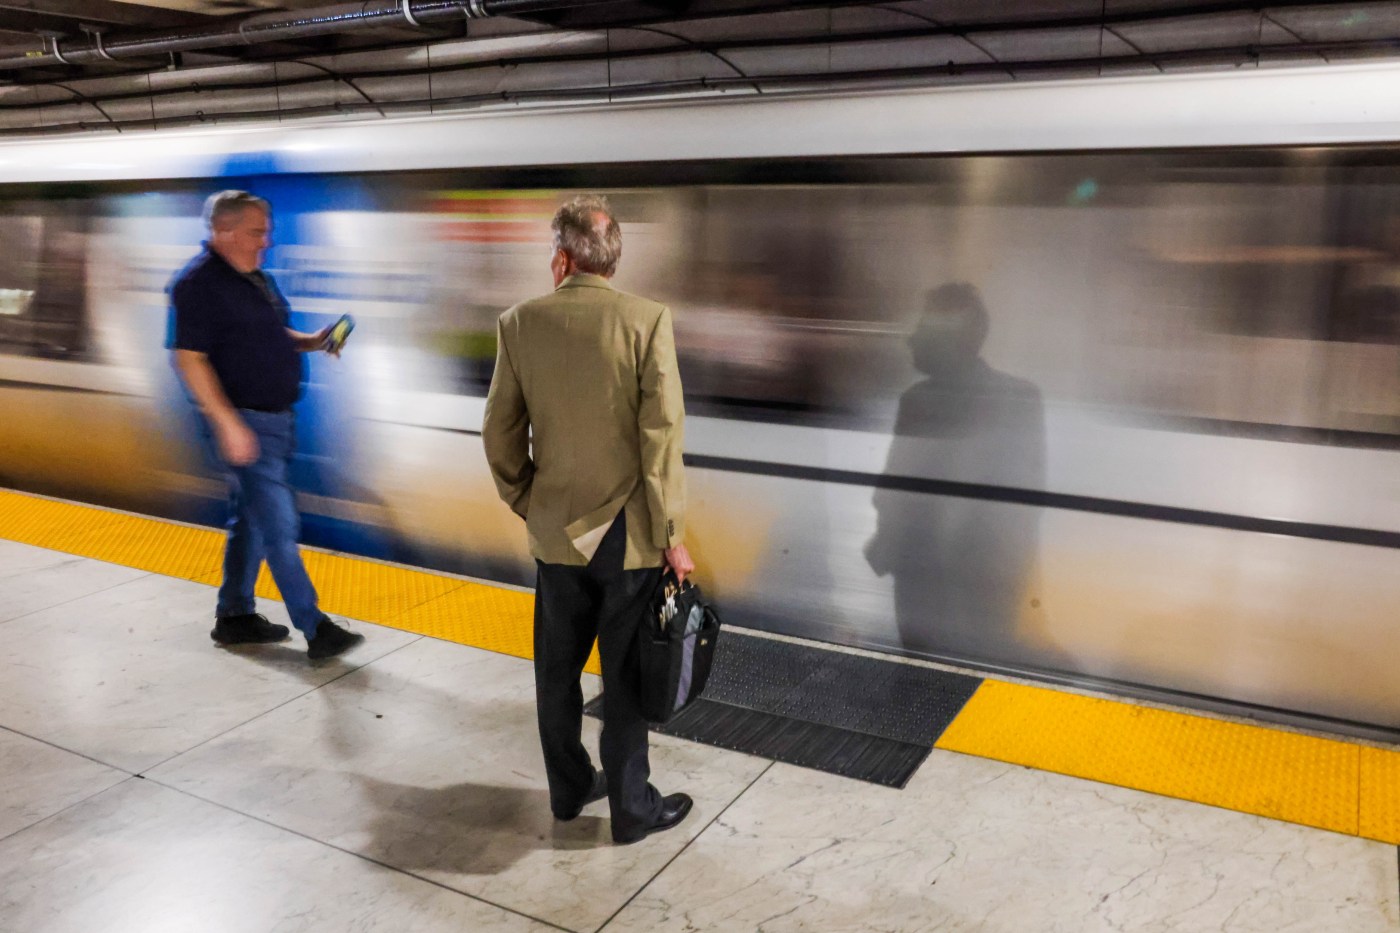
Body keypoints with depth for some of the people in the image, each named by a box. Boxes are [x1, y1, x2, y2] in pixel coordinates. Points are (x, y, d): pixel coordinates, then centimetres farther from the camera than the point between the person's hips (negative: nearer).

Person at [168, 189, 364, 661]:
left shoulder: (257, 279, 13)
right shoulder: (198, 283, -14)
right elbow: (190, 359, -19)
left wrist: (310, 341, 6)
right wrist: (228, 424, -24)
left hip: (276, 418, 9)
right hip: (243, 421, -9)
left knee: (252, 518, 16)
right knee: (278, 524, -8)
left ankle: (235, 616, 28)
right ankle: (315, 630, -3)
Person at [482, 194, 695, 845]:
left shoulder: (520, 323, -4)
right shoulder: (647, 320, -13)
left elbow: (500, 432, 0)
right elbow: (661, 434, -15)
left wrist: (525, 502, 15)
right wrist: (671, 534, -7)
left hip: (555, 529, 3)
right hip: (628, 533, -3)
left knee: (557, 669, 18)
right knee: (627, 675, 10)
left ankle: (568, 789, 35)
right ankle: (631, 808, 24)